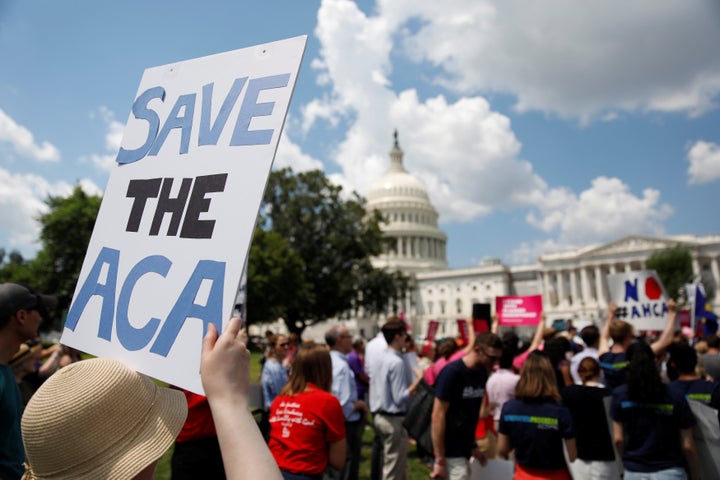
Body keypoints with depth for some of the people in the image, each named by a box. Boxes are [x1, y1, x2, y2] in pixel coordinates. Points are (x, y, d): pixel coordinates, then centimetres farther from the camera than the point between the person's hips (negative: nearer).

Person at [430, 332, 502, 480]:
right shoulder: (452, 372, -18)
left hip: (464, 449, 7)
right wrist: (440, 460, -17)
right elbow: (438, 416, -18)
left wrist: (473, 446, 12)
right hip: (450, 452, -7)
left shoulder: (482, 374, 4)